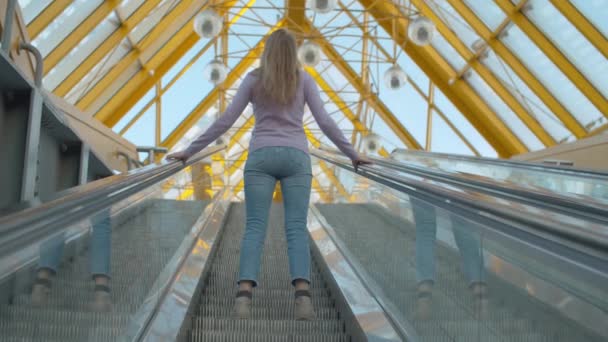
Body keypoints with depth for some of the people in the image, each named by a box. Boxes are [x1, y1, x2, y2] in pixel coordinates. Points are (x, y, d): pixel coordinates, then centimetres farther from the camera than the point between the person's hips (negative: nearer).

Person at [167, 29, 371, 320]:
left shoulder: (253, 80, 9)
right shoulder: (303, 79, 9)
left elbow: (225, 121, 6)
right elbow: (325, 122, 6)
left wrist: (190, 151, 12)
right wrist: (352, 154, 15)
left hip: (261, 156, 0)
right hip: (296, 157, 0)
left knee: (255, 227, -4)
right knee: (296, 228, -5)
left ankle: (244, 294, -21)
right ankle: (303, 293, -23)